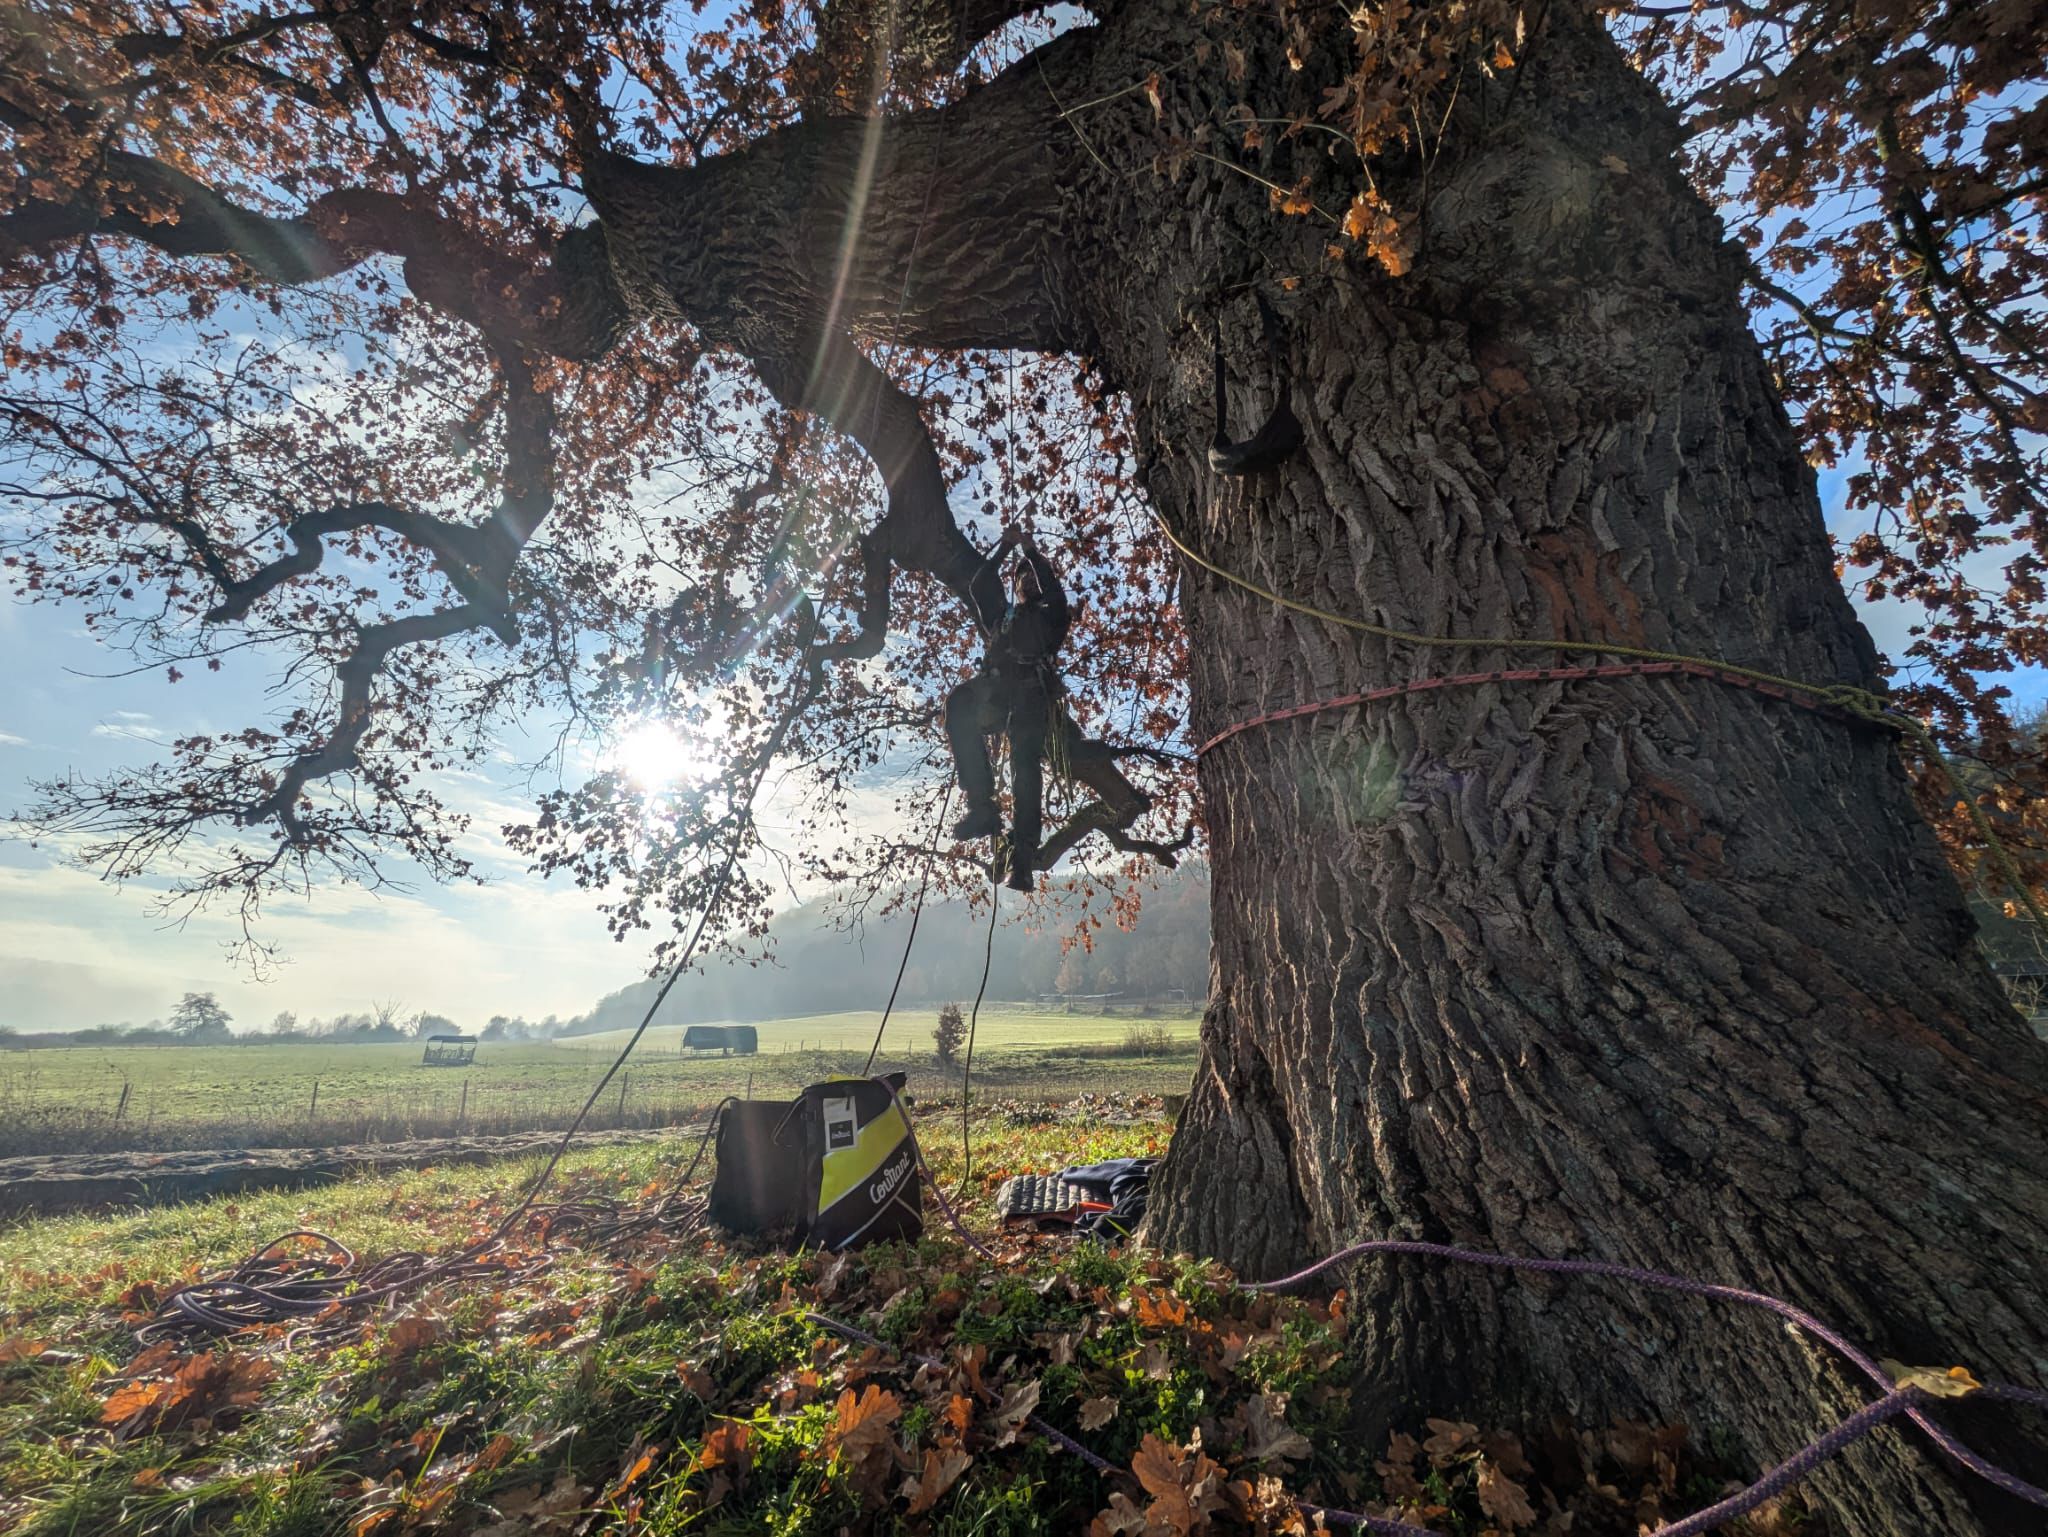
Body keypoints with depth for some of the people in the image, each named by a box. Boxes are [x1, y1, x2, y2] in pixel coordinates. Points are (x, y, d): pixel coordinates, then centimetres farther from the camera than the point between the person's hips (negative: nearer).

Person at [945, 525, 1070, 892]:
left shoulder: (1049, 617, 31)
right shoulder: (999, 616, 38)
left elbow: (1054, 591, 12)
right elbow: (979, 585, 26)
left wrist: (1032, 551, 17)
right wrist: (1005, 546, 25)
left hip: (1033, 692, -2)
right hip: (994, 687, 2)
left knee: (1026, 760, -23)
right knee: (960, 703, -32)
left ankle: (1023, 854, -32)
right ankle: (982, 806, -33)